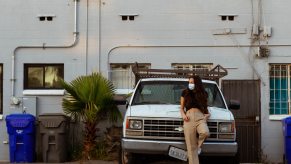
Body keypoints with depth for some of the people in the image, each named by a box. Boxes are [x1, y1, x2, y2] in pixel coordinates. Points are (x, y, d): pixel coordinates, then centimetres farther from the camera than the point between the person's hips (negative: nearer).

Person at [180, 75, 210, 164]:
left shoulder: (203, 94, 18)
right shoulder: (185, 93, 16)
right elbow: (181, 108, 19)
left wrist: (208, 114, 10)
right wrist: (183, 114, -1)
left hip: (200, 117, 1)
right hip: (189, 118, 0)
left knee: (205, 132, -31)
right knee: (191, 147, -8)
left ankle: (198, 145, 0)